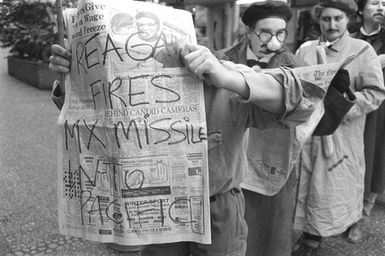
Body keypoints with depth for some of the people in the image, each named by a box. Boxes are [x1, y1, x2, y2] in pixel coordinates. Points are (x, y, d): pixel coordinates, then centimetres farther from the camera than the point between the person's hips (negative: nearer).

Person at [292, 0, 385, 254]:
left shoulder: (362, 51, -4)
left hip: (341, 134, -3)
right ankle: (312, 235, 28)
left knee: (335, 186, 6)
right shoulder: (305, 49, 6)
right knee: (307, 184, 10)